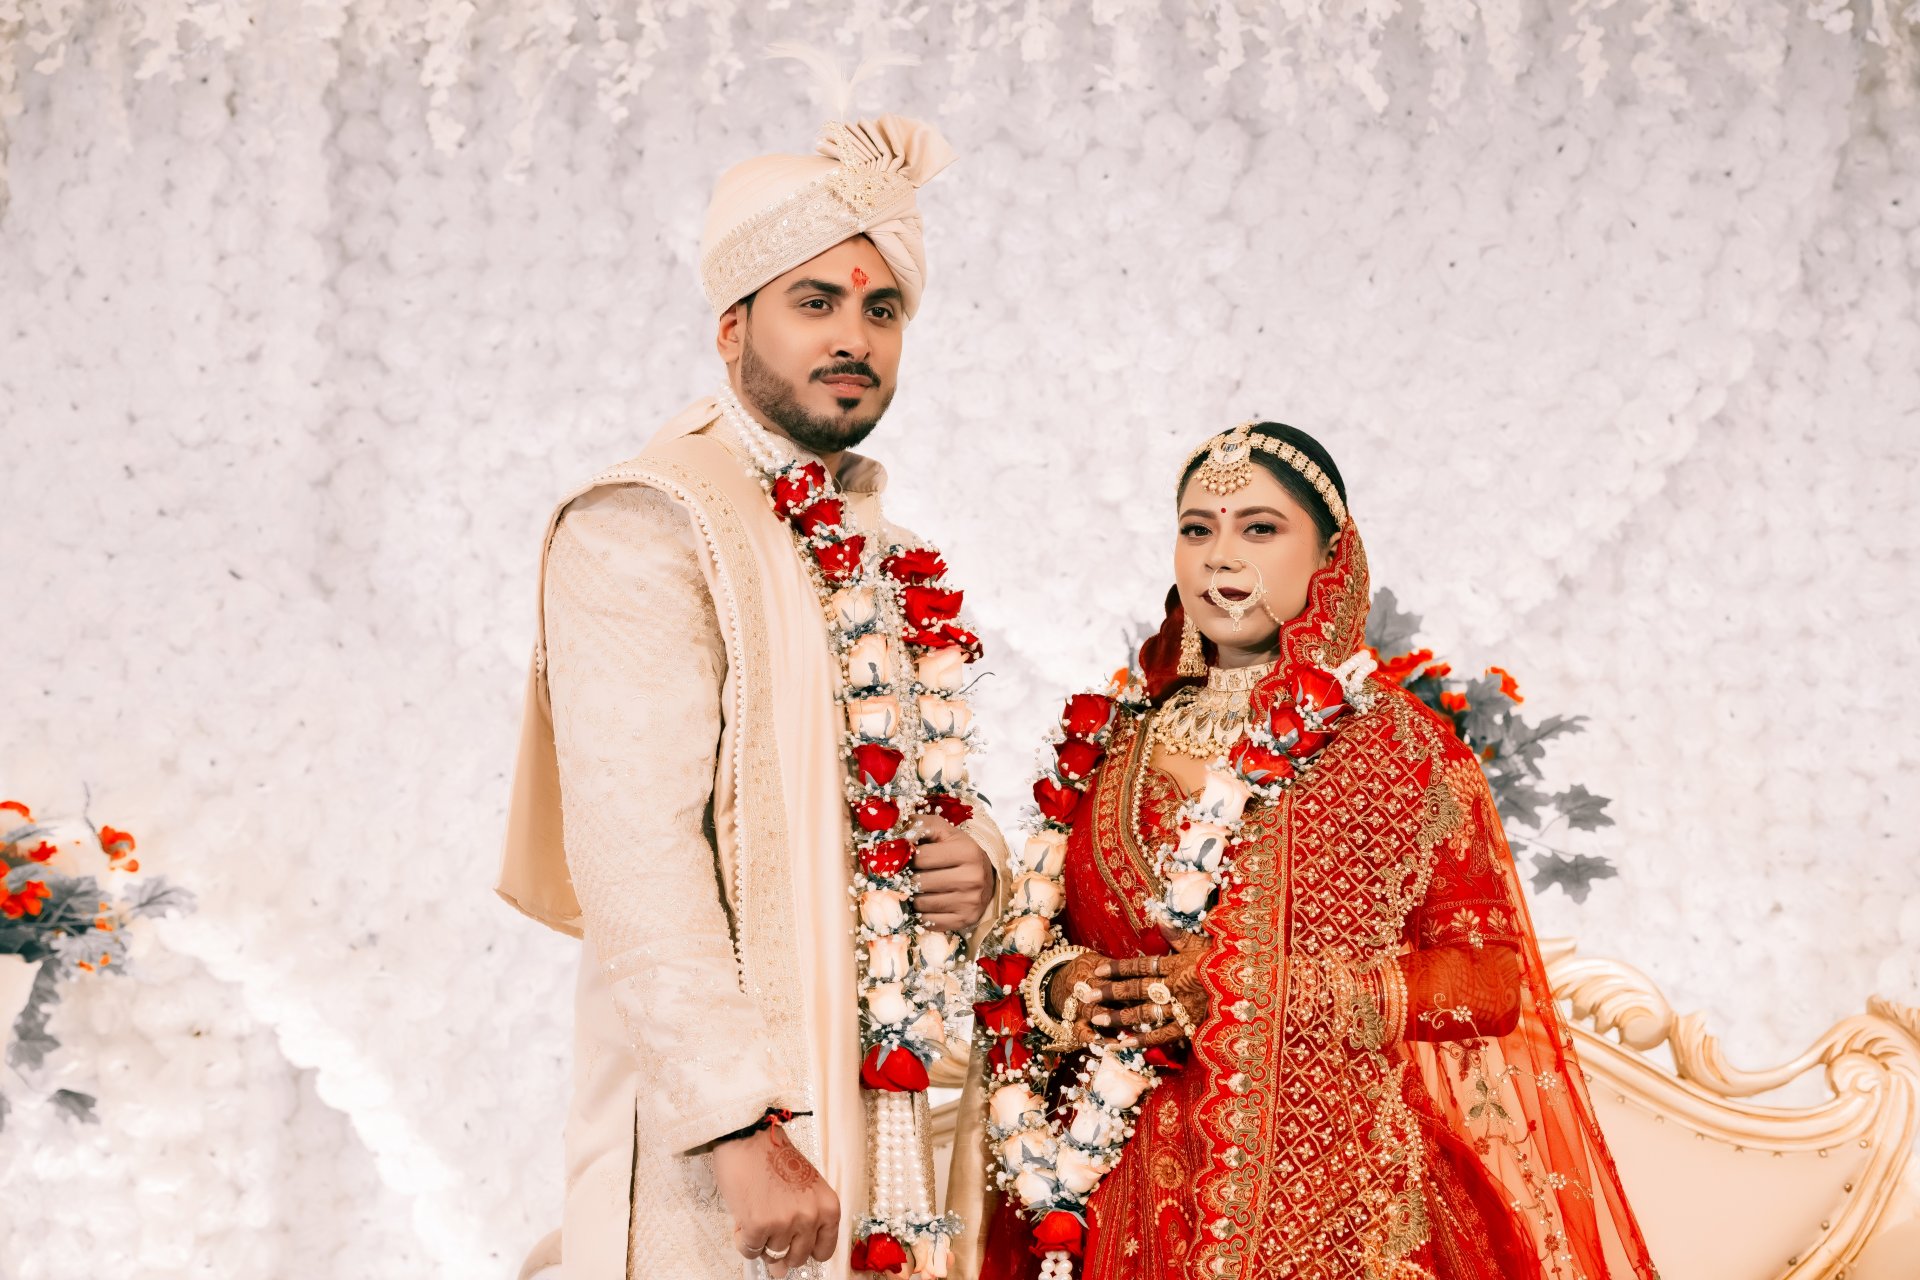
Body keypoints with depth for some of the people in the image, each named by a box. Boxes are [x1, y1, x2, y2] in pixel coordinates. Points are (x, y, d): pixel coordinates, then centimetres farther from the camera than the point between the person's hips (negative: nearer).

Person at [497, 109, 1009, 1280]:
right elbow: (636, 855, -20)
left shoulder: (879, 558, 13)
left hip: (884, 1102, 7)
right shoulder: (647, 527, -12)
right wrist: (739, 1129, -25)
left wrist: (974, 857, 0)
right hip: (726, 1125, -7)